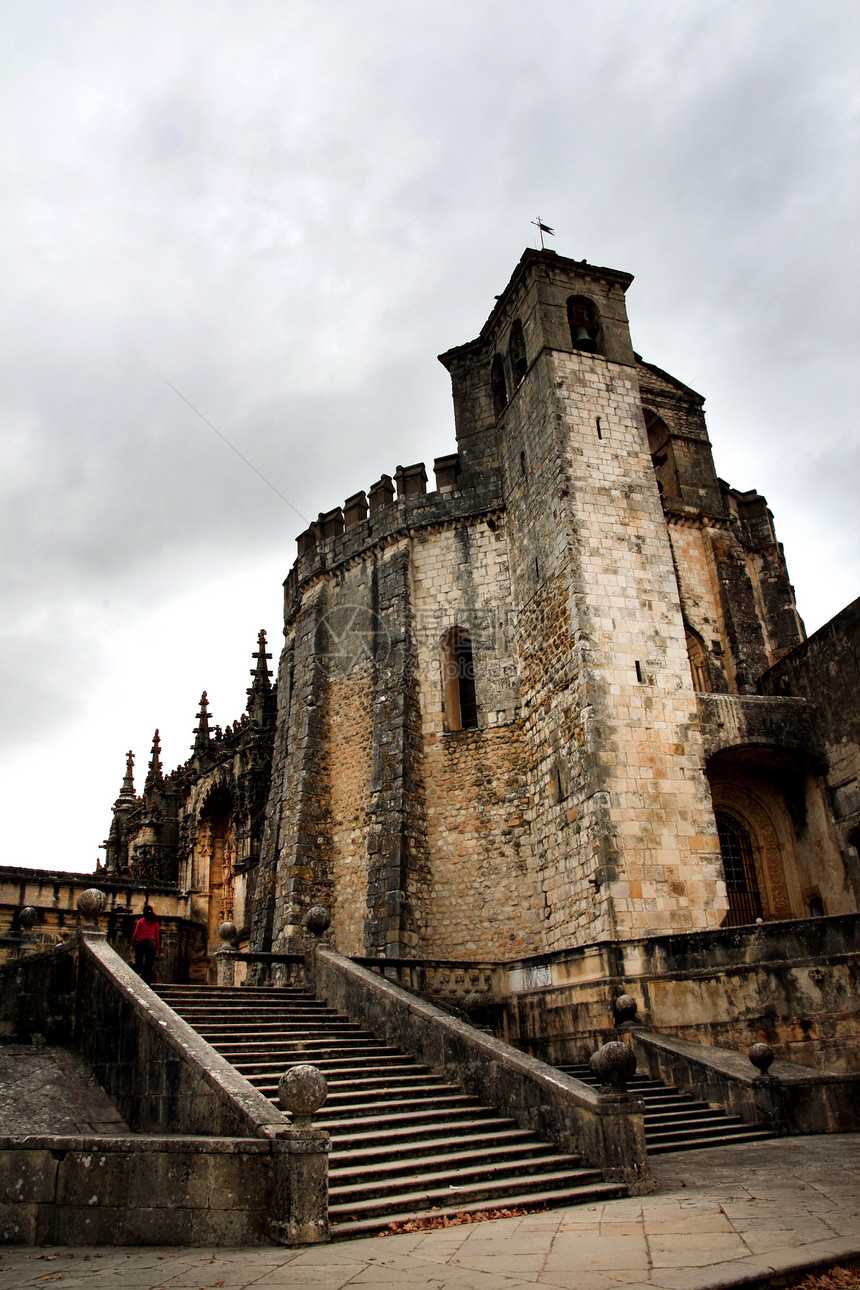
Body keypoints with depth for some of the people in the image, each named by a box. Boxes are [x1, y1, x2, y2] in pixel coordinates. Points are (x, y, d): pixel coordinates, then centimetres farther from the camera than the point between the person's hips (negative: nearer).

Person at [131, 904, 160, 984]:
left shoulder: (140, 921, 5)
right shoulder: (156, 923, 10)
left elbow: (135, 933, 0)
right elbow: (157, 936, 10)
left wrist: (132, 944, 8)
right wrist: (157, 948, 15)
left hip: (141, 942, -2)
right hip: (151, 943, 2)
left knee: (138, 962, 6)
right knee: (149, 965, 6)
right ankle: (148, 982, 4)